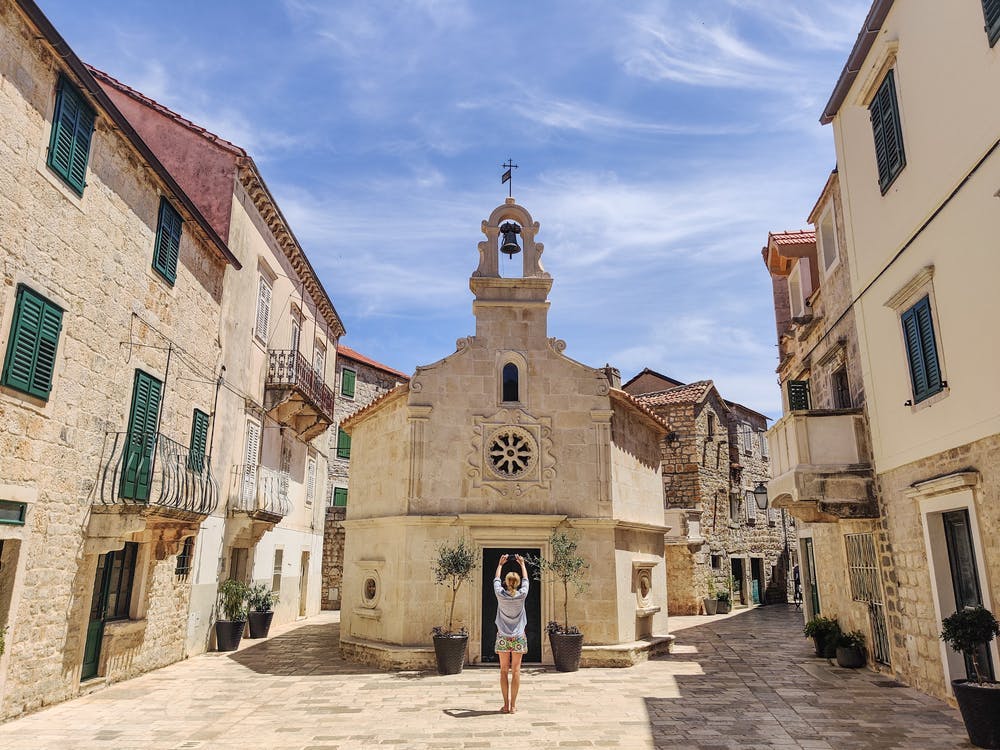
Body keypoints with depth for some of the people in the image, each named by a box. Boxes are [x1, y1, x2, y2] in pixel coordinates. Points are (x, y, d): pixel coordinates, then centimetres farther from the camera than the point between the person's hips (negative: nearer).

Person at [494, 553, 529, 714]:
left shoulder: (500, 594, -8)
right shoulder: (521, 595, -7)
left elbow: (496, 580, 11)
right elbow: (526, 580, 11)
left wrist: (500, 564, 25)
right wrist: (522, 564, 25)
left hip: (503, 638, 0)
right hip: (518, 637, 0)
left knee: (504, 671, 6)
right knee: (515, 671, 4)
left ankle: (506, 705, 6)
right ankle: (513, 705, 6)